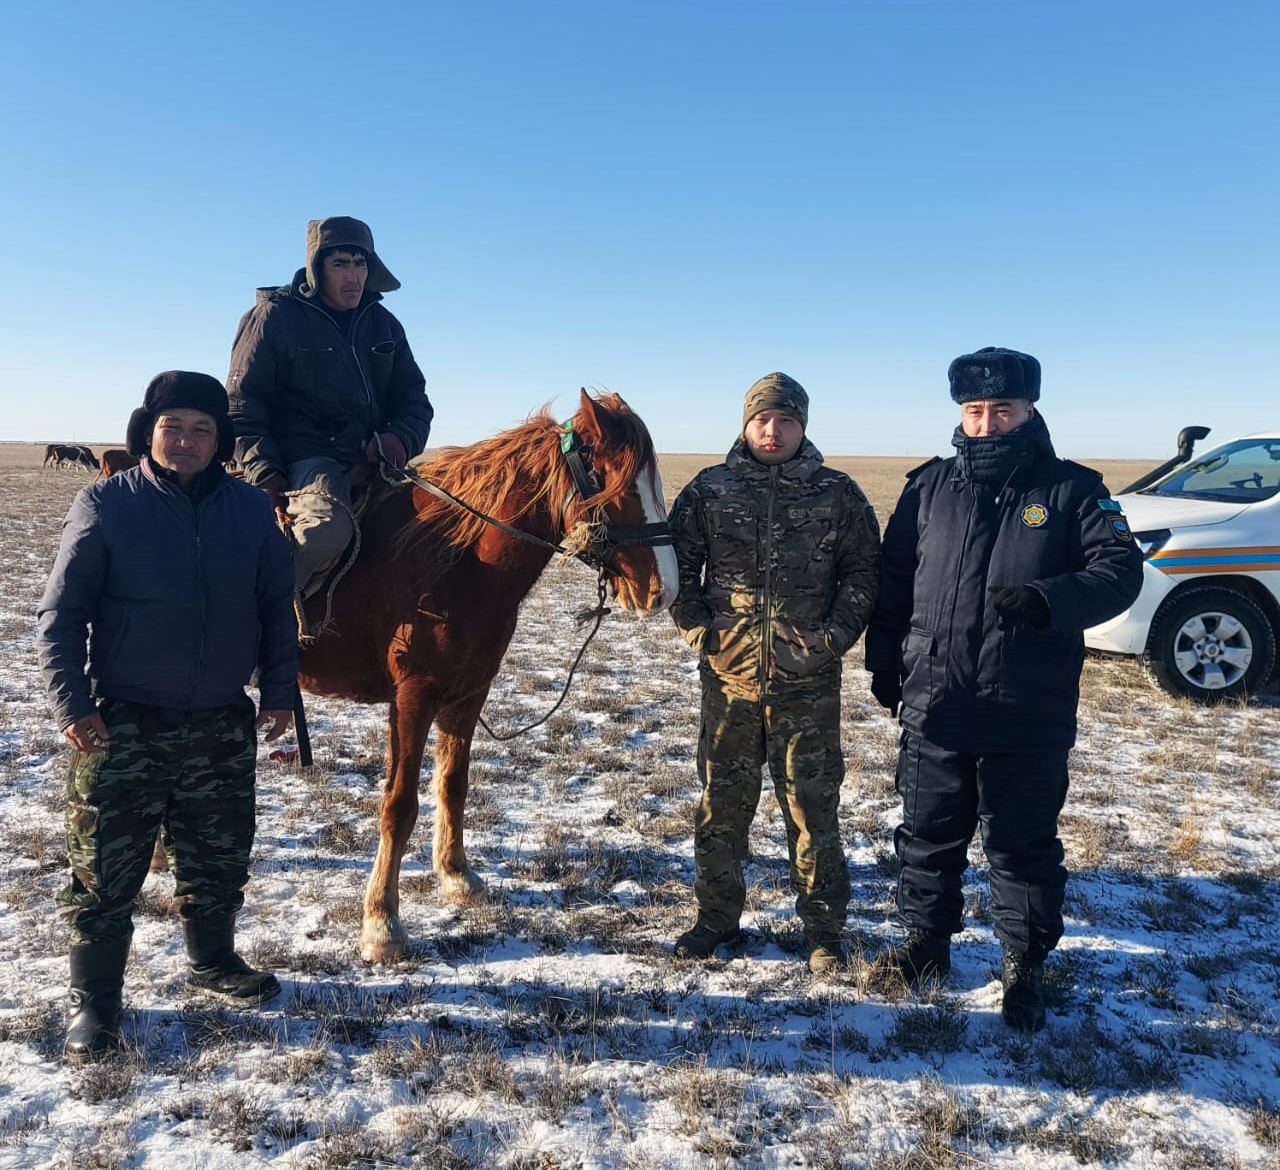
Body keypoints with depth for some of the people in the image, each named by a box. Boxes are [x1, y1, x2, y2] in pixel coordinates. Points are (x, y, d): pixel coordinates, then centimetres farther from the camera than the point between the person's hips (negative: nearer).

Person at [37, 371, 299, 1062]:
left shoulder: (251, 509, 2)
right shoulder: (105, 506, -7)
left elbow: (277, 610, 8)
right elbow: (61, 614, -6)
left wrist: (278, 690, 4)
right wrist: (71, 702, -13)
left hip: (223, 725, 3)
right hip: (122, 726, -3)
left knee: (219, 859, 18)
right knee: (105, 870, 6)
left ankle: (212, 961, 40)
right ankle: (94, 1001, 24)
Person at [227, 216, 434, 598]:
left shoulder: (384, 324, 17)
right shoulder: (273, 317, 2)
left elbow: (415, 398, 17)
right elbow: (241, 406, 0)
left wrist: (401, 437, -7)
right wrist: (265, 475, -14)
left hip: (374, 464, 6)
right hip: (305, 460, -6)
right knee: (328, 526, -36)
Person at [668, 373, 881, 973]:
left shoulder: (838, 494, 2)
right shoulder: (709, 489, 3)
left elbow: (863, 571, 4)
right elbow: (678, 564, 6)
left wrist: (835, 635, -8)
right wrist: (697, 628, -5)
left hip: (809, 682, -1)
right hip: (728, 675, 1)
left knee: (812, 807, 7)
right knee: (722, 802, 13)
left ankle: (823, 928, 23)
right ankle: (715, 917, 30)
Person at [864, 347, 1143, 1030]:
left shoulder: (1070, 490, -2)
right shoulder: (930, 487, 5)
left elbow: (1120, 570, -10)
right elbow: (892, 580, 10)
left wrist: (1049, 600, -28)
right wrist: (884, 665, 7)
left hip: (1031, 718, -2)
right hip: (933, 710, 3)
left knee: (1024, 846, 11)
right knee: (928, 835, 16)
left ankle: (1024, 966, 29)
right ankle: (926, 943, 36)